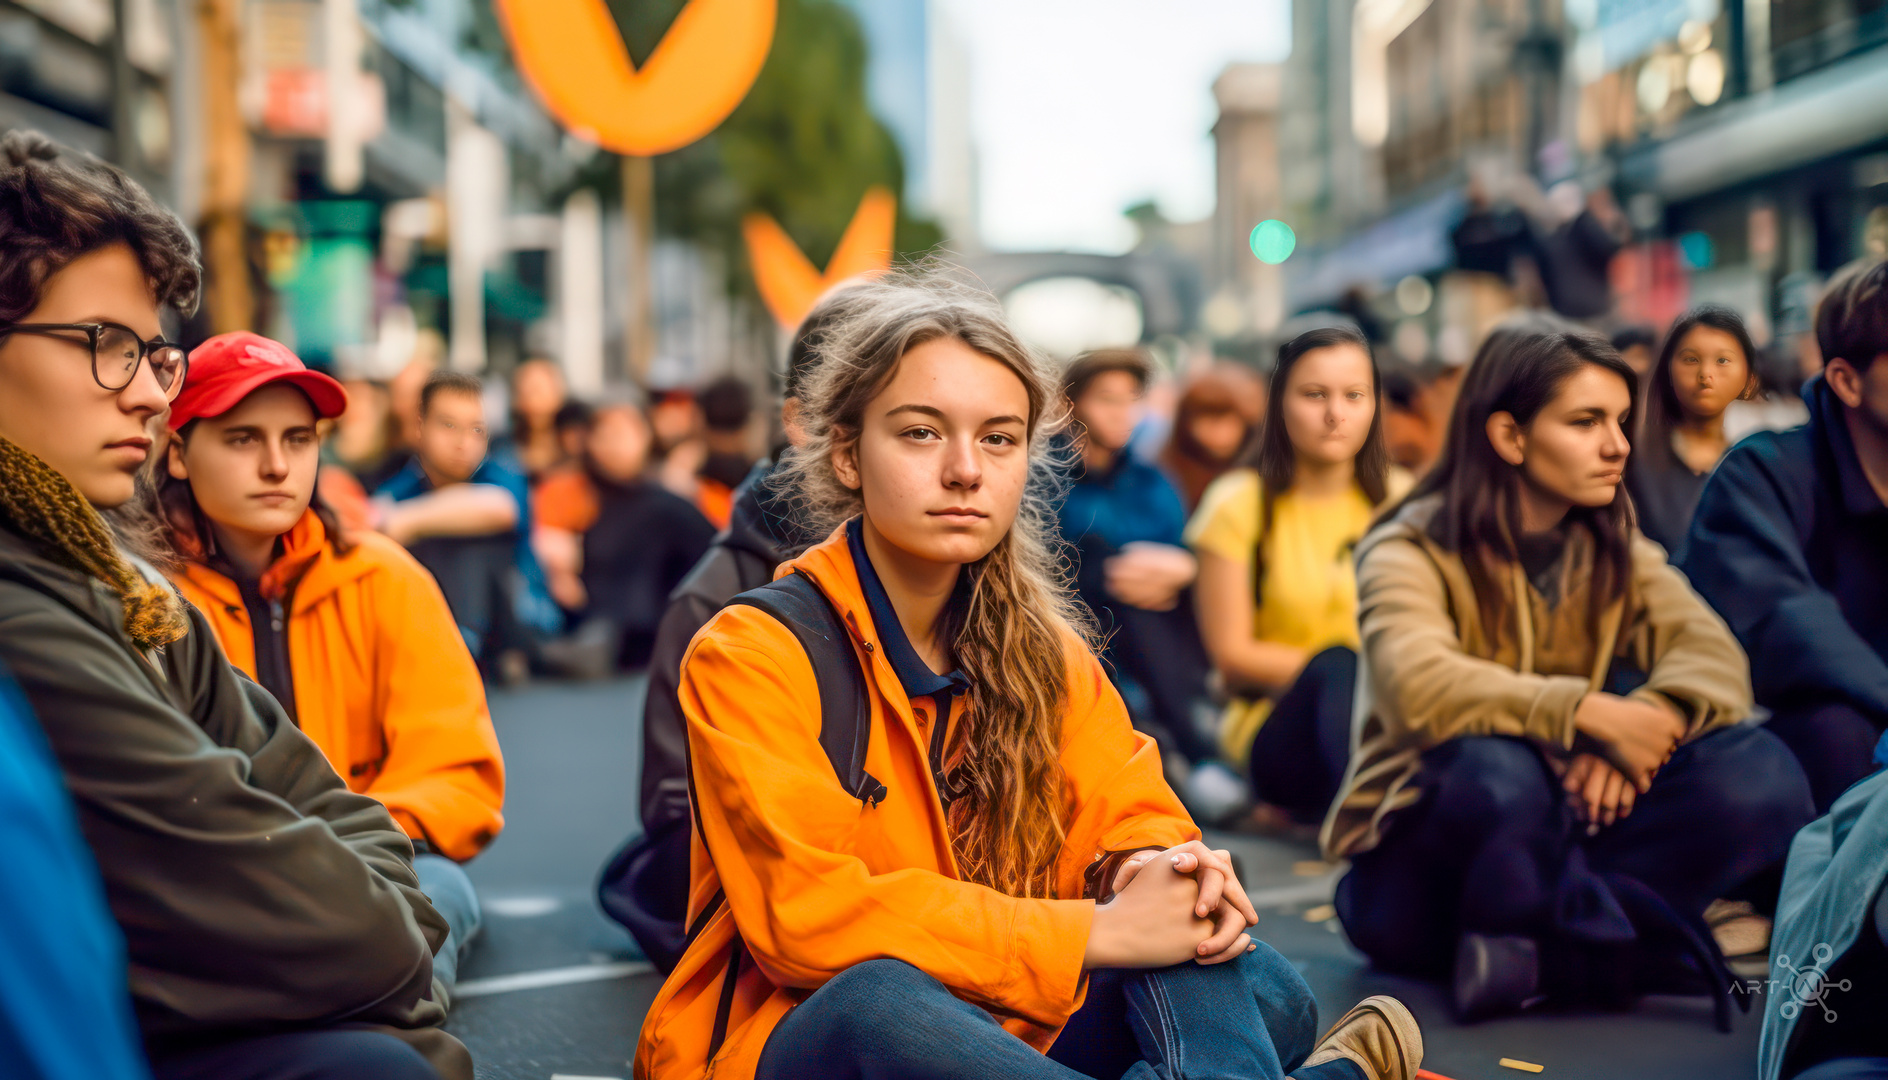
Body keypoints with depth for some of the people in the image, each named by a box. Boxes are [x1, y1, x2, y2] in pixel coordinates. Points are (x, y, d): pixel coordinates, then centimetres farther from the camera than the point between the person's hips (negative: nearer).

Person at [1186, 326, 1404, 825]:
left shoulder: (1401, 500, 12)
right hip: (1278, 724, -3)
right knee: (1337, 668, -37)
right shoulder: (1239, 503, 1)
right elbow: (1233, 657, -3)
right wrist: (1352, 670, -13)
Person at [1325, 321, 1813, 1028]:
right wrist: (1592, 715, -35)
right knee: (1497, 773, -40)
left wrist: (1646, 721, -29)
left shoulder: (1613, 548, 9)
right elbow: (1419, 685, -30)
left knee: (1760, 776, -19)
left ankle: (1530, 950, -23)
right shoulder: (1409, 552, -9)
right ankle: (1623, 943, -17)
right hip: (1417, 865, -5)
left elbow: (1712, 653, -9)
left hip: (1565, 840, 5)